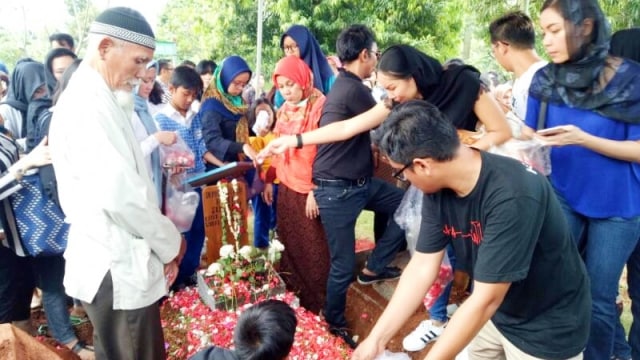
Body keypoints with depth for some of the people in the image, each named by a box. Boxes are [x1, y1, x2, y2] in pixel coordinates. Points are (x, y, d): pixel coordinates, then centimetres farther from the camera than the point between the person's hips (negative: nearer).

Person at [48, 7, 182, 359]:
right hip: (118, 272, -9)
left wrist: (162, 246, 9)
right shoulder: (87, 103, -19)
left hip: (116, 265, 9)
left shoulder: (96, 100, 12)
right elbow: (120, 195, -27)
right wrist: (169, 243, -11)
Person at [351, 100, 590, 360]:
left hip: (547, 327, -5)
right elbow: (422, 267, -10)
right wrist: (376, 339, -11)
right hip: (495, 314, 5)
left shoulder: (511, 197, -36)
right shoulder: (438, 187, -14)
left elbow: (485, 301, -33)